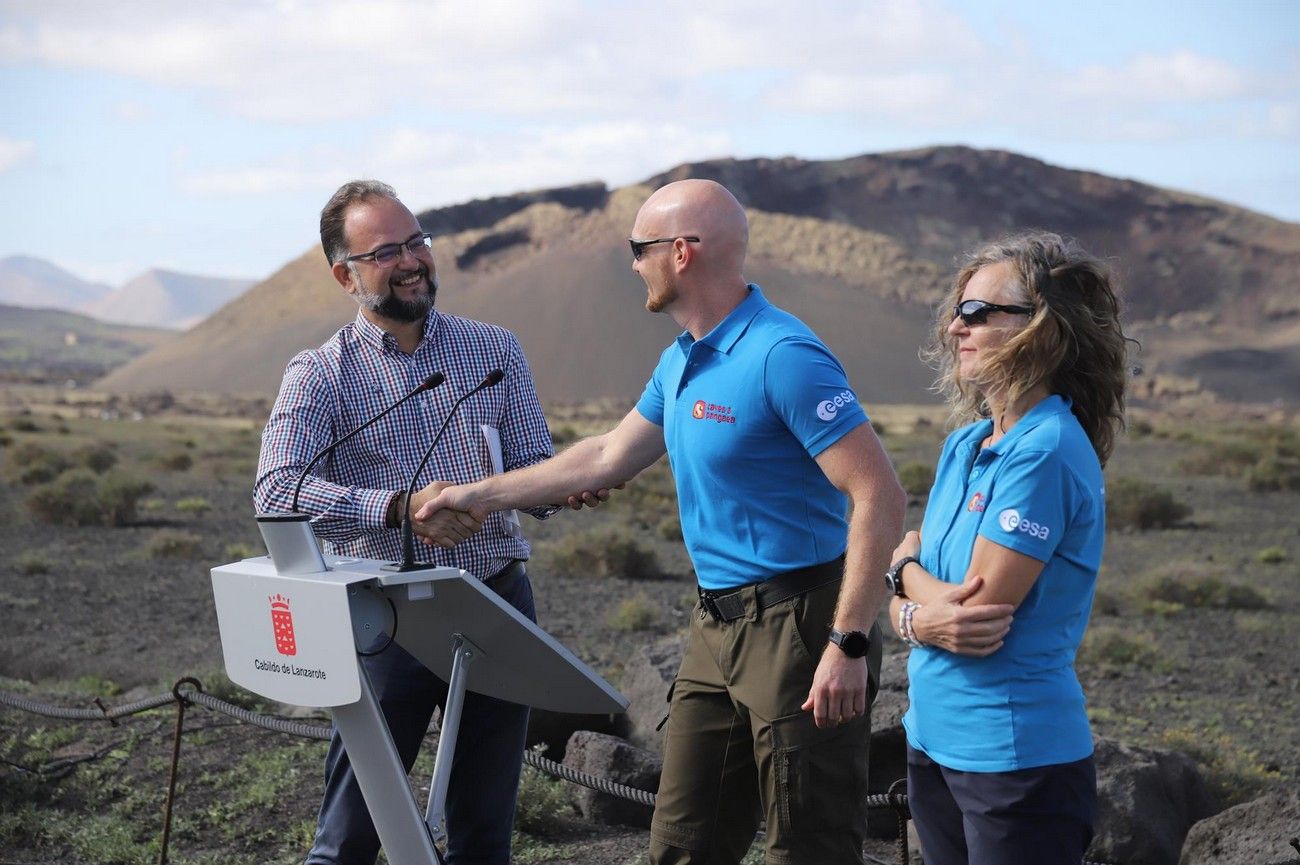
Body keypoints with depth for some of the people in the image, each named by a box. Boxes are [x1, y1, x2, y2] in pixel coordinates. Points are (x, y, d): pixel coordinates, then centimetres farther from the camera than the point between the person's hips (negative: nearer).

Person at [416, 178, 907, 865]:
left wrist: (848, 646, -25)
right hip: (717, 626, 9)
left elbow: (879, 496, -22)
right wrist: (480, 496, 26)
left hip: (797, 626, -9)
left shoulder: (783, 357, -18)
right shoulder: (681, 361, 12)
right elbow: (610, 456, 24)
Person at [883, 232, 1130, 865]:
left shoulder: (1046, 451, -18)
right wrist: (916, 619, -13)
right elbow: (903, 596, 9)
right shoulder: (963, 445, 7)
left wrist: (908, 567, -2)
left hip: (1016, 757, -8)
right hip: (933, 740, 8)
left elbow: (980, 607, -20)